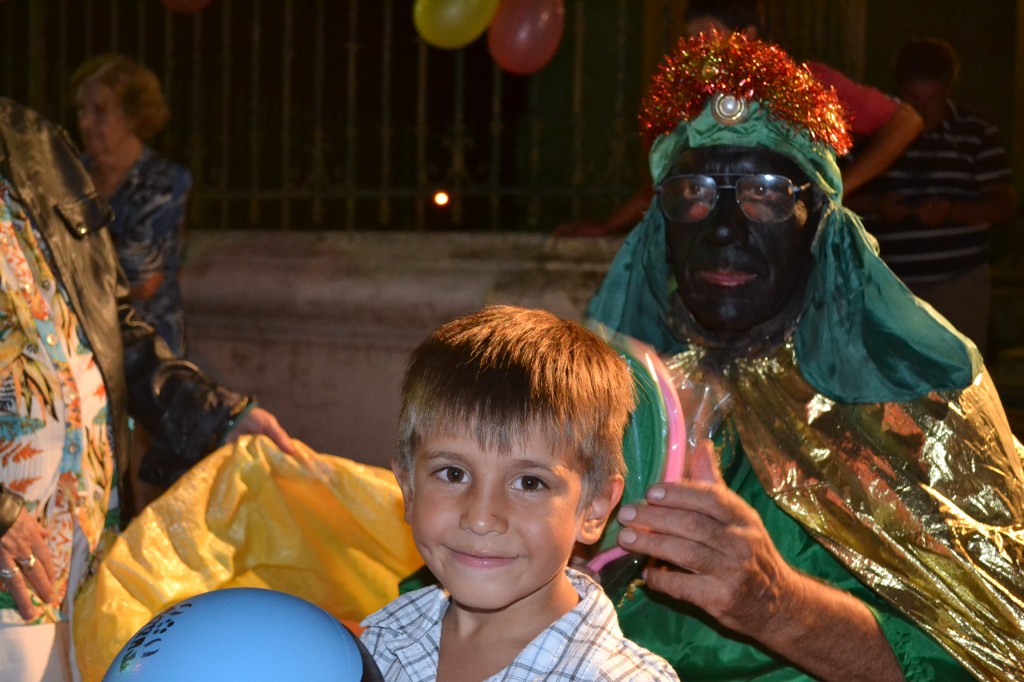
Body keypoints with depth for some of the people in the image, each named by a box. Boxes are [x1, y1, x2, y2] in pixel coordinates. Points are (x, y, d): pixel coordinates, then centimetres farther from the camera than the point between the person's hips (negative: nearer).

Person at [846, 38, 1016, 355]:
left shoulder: (978, 134, 2)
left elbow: (1004, 205, 0)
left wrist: (951, 210, -17)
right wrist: (877, 204, -14)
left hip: (959, 283, -1)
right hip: (887, 283, 1)